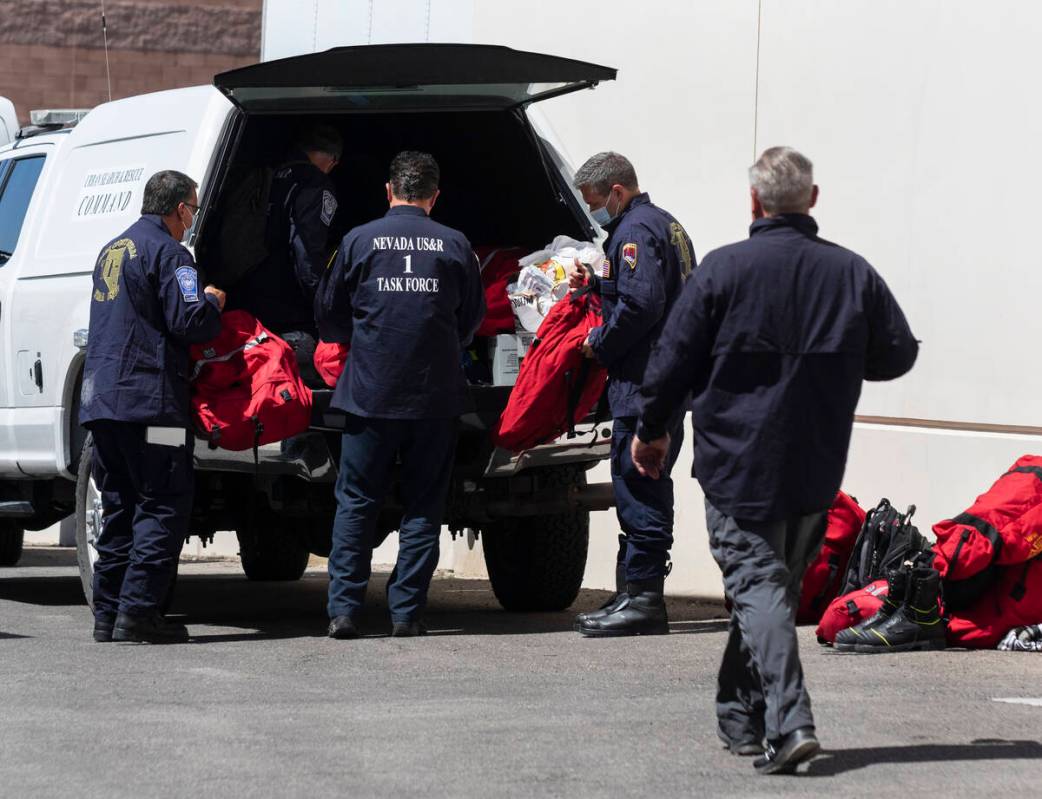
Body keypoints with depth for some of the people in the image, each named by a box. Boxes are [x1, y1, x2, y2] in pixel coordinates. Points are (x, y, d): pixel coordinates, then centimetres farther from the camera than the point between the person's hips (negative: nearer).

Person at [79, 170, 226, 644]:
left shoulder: (112, 250, 20)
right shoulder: (167, 253, -9)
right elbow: (189, 323, -18)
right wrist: (212, 303, 4)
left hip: (101, 399, 9)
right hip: (147, 400, -9)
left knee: (119, 507, 13)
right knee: (164, 506, -6)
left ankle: (108, 614, 12)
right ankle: (137, 612, -12)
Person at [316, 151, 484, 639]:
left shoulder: (359, 241, 0)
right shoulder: (455, 246, 3)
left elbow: (328, 315, 9)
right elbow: (473, 319, 13)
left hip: (371, 392, -1)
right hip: (437, 394, 1)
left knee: (356, 503, 6)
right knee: (423, 506, 8)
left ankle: (343, 610, 0)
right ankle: (407, 612, 5)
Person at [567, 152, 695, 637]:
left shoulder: (636, 230, -12)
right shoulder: (665, 225, 21)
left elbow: (641, 305, -23)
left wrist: (600, 344, -11)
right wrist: (594, 284, 18)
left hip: (643, 379, -11)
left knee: (638, 487, -9)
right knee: (643, 486, 13)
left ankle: (642, 598, -8)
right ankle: (634, 594, 17)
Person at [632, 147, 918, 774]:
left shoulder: (724, 269, -9)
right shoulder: (853, 273, 0)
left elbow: (673, 359, -5)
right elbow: (899, 355, 8)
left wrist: (652, 430, 10)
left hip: (737, 463, -4)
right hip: (817, 469, 4)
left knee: (758, 586, -5)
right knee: (779, 583, 17)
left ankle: (788, 721, -23)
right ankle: (742, 719, 27)